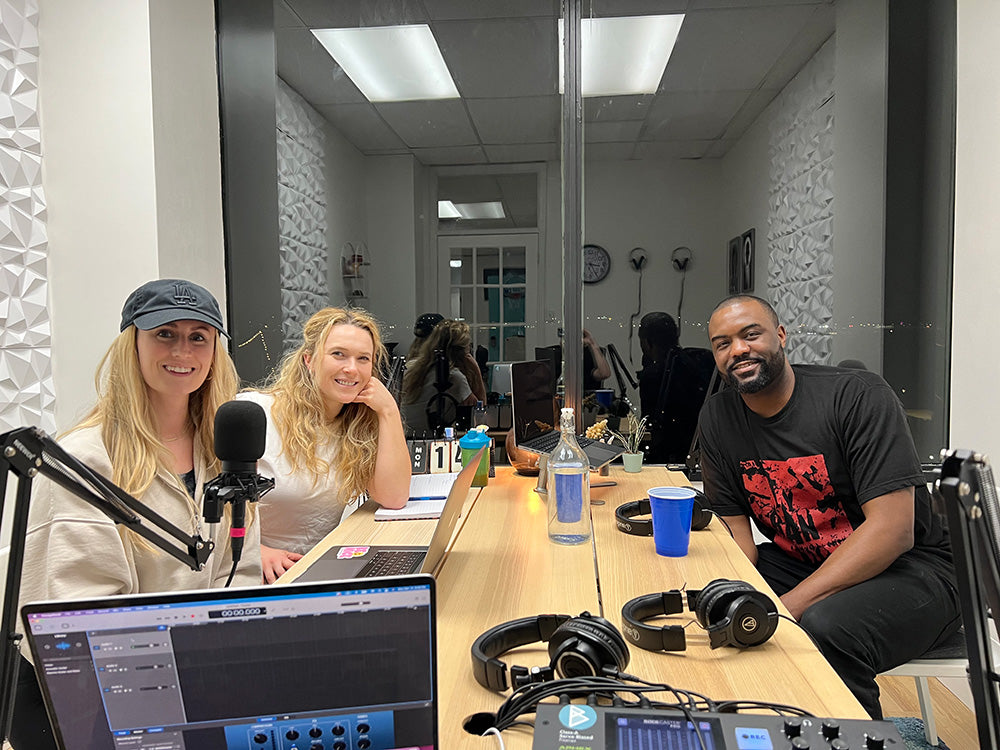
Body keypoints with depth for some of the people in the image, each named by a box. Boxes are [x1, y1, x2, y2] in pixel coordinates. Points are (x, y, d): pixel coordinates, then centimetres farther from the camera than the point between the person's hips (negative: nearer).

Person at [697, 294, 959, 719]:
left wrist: (790, 604, -29)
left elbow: (892, 530, -24)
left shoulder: (858, 396, -18)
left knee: (824, 627, -33)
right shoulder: (718, 418, -1)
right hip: (801, 564, 5)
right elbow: (737, 530, 1)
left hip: (906, 569, -5)